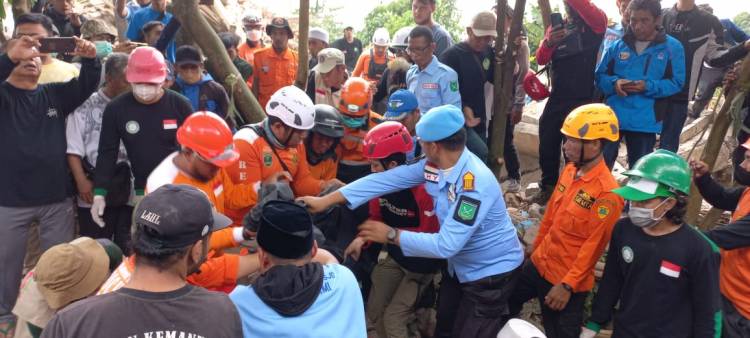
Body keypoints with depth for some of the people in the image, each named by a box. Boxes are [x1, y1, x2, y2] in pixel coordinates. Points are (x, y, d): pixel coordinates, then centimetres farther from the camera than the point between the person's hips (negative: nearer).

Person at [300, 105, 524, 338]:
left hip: (491, 272, -7)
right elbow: (386, 179, -12)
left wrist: (391, 235, -27)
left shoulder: (476, 183, -36)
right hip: (459, 265, 8)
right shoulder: (433, 165, -13)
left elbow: (446, 245, -36)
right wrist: (326, 200, -13)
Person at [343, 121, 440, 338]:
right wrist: (362, 239, -17)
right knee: (372, 313, 12)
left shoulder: (424, 187, -32)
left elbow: (429, 235, -23)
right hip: (395, 257, 7)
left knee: (393, 319, -2)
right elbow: (375, 218, 2)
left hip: (422, 263, -6)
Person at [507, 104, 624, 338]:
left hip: (567, 280, -8)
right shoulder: (570, 170, -1)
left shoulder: (607, 192, -26)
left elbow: (593, 246, -23)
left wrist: (567, 285, -20)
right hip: (540, 263, 8)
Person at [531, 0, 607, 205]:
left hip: (583, 100, -5)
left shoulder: (594, 24, 0)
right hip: (556, 98, 5)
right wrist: (548, 43, -17)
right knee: (547, 146, 10)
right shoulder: (556, 27, 13)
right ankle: (548, 188, 26)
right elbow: (541, 60, 4)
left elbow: (599, 18, -25)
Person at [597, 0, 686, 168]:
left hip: (645, 122, -1)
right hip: (612, 116, 1)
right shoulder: (618, 46, 5)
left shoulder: (672, 47, 0)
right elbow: (600, 76, 8)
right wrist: (614, 83, -14)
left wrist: (648, 86, -20)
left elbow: (676, 83, -4)